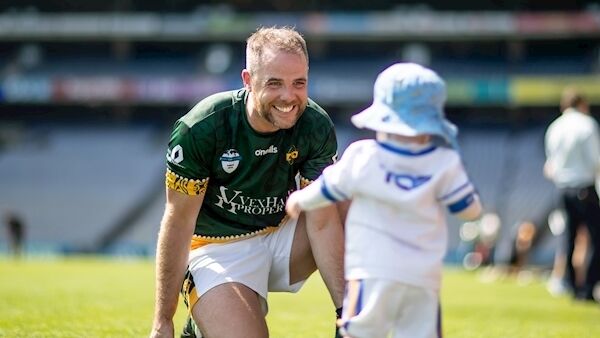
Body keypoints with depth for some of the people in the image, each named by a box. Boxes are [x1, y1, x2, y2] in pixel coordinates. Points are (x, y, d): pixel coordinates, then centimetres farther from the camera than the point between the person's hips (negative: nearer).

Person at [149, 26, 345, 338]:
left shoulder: (317, 127, -14)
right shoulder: (200, 128, -23)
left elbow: (322, 222, -13)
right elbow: (178, 222, -16)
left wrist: (344, 311, -22)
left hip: (283, 236, 4)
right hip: (219, 249, -4)